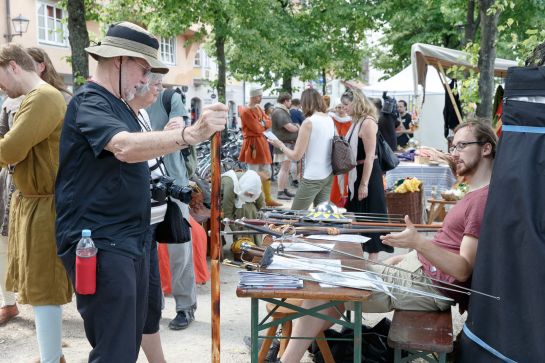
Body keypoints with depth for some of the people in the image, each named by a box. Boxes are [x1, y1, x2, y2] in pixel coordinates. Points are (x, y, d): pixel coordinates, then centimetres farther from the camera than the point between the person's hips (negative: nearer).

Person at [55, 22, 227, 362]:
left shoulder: (118, 105, 18)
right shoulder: (89, 102, -14)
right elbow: (126, 147, -35)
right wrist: (192, 134, -44)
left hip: (130, 240, 10)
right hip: (100, 244, -10)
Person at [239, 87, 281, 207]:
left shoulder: (259, 108, 13)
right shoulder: (246, 111, -16)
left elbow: (269, 123, 8)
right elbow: (257, 128, -20)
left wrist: (261, 123, -11)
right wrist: (263, 124, -1)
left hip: (262, 142, 9)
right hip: (253, 144, -9)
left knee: (267, 173, 13)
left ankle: (268, 199, 23)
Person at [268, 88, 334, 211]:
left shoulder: (309, 122, -13)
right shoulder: (330, 120, 6)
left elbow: (296, 156, -12)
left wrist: (280, 145, 4)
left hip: (313, 178, -7)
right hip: (328, 175, 7)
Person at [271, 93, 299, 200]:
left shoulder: (283, 112, 20)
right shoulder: (279, 112, -16)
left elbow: (291, 126, 17)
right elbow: (290, 128, -22)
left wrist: (295, 127, -3)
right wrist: (297, 128, -2)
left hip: (288, 143, 11)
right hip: (283, 143, -11)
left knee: (287, 168, 15)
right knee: (284, 168, -11)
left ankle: (285, 190, 22)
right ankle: (280, 192, -10)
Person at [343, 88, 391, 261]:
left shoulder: (367, 122, -18)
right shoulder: (356, 122, 10)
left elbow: (369, 156, -21)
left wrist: (364, 184, -22)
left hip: (368, 175, -9)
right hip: (356, 174, 9)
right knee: (357, 214, 17)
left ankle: (372, 257, 11)